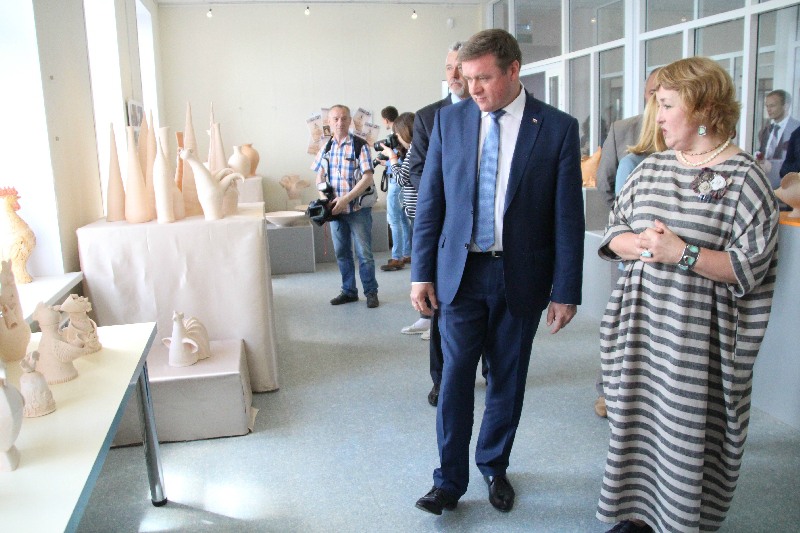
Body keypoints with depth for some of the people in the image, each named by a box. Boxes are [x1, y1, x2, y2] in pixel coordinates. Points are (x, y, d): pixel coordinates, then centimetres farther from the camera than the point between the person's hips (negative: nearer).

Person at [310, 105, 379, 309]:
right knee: (342, 253, 12)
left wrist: (346, 199, -19)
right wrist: (325, 199, -6)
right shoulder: (326, 147, 7)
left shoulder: (360, 146, -8)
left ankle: (371, 292, 13)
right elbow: (320, 177, 13)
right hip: (335, 209, 5)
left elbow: (367, 178, -13)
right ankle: (349, 291, 25)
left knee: (364, 253, 0)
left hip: (358, 209, -5)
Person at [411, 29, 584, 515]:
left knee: (508, 379, 12)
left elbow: (568, 216, -5)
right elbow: (430, 201, 3)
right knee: (455, 377, 2)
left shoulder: (558, 127, -6)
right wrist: (422, 272, 0)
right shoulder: (449, 119, 1)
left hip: (521, 276, -1)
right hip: (461, 272, 1)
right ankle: (450, 481, 18)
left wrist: (565, 291, -5)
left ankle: (494, 466, 34)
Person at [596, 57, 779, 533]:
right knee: (637, 418, 13)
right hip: (639, 323, 5)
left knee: (687, 430, 3)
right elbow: (614, 233, 9)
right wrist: (640, 243, -11)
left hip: (697, 335, -5)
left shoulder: (744, 177, -7)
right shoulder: (652, 167, 10)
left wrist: (681, 252, -21)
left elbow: (749, 266, -12)